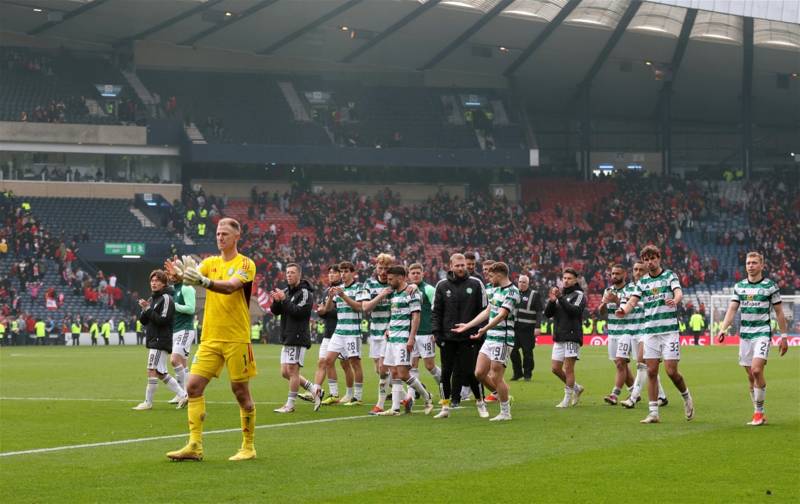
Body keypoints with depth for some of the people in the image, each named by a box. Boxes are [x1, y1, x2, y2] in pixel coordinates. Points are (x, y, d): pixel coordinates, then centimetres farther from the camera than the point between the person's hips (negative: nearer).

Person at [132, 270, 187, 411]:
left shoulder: (166, 299, -9)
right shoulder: (151, 299, 18)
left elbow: (163, 320, -18)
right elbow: (143, 320, 14)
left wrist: (148, 310, -15)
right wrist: (145, 310, -6)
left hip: (161, 341, -9)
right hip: (153, 341, 9)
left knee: (152, 371, -10)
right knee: (161, 373, 9)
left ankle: (148, 403, -6)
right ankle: (183, 395, 13)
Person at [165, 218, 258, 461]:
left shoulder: (245, 264, -4)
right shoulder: (211, 262, 13)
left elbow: (230, 286, -22)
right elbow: (195, 272, -6)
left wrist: (204, 281, -39)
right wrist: (184, 272, -30)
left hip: (236, 338, -5)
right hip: (210, 338, 5)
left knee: (241, 392, 1)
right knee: (193, 386, -5)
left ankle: (249, 447, 13)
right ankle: (194, 446, -4)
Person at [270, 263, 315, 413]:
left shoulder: (304, 293, -8)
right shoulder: (286, 291, 15)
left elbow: (298, 311, -20)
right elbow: (275, 311, 10)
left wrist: (284, 299, -18)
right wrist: (276, 301, -10)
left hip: (298, 338, -9)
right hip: (287, 339, 9)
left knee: (292, 370, -9)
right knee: (285, 372, 10)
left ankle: (290, 404, -4)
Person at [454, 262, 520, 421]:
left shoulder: (511, 292, -14)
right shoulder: (496, 289, 16)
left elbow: (501, 315, -25)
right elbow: (487, 311, 24)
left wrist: (485, 329, -37)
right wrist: (467, 326, 25)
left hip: (502, 339, -9)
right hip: (490, 338, 9)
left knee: (496, 377, -6)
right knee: (480, 373, 7)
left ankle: (505, 412, 7)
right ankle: (503, 397, 24)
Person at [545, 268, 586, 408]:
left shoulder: (578, 295, -2)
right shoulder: (559, 294, 17)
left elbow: (574, 310, -19)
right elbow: (548, 313, 10)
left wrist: (561, 298, -23)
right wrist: (552, 301, -8)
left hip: (572, 336, -7)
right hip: (559, 337, 7)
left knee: (568, 368, -7)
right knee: (555, 368, 6)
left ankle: (567, 399, 0)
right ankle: (576, 388, 24)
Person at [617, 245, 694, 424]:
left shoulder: (670, 276, 0)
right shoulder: (642, 282, 12)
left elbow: (679, 292, -17)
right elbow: (632, 301, 1)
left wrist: (675, 300, -41)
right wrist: (623, 310, -22)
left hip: (669, 330, -4)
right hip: (650, 331, 4)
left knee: (671, 371, -8)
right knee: (651, 371, 0)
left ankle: (686, 397, 21)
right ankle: (653, 412, 4)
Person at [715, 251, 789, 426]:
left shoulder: (770, 286, -2)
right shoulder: (739, 286, 9)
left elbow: (779, 313, 3)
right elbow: (732, 309, 3)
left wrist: (783, 336, 1)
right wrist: (723, 329, -11)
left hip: (762, 333, -4)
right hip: (744, 335, 5)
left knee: (756, 370, -20)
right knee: (751, 376, 5)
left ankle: (759, 411, -10)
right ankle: (759, 415, 14)